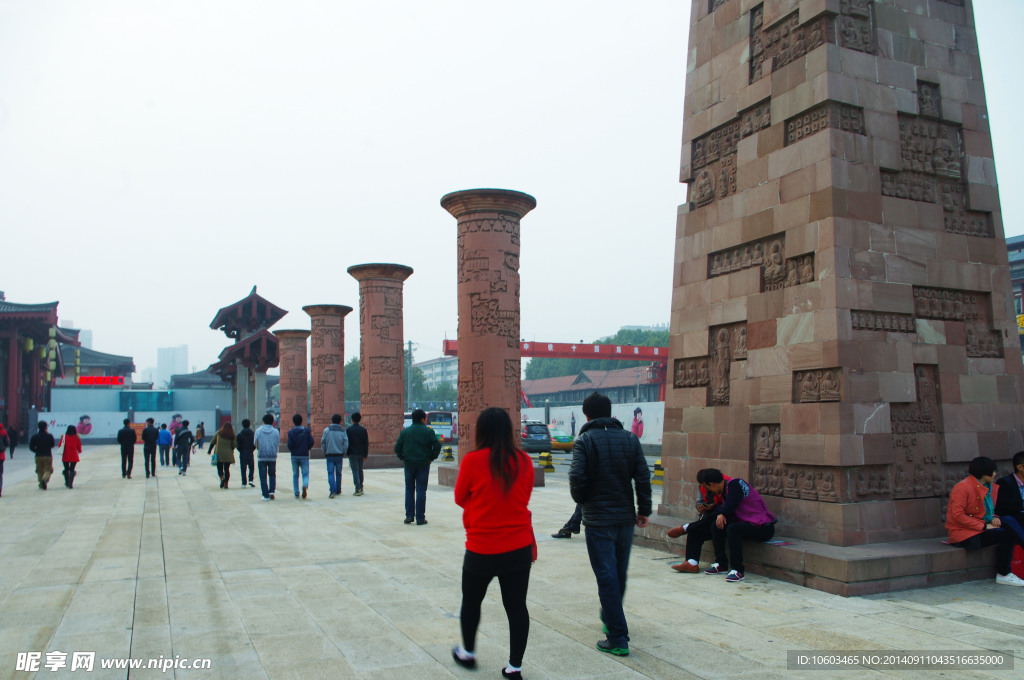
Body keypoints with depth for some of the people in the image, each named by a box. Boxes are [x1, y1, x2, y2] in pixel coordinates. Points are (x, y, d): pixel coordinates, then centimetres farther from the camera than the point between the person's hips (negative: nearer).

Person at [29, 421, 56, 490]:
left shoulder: (34, 436, -3)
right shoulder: (49, 436, -7)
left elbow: (31, 447, -3)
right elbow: (53, 445, 7)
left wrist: (37, 451, 15)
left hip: (38, 456, 2)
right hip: (48, 456, -2)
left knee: (40, 471, 13)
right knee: (48, 469, 3)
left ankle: (41, 485, 16)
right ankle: (45, 479, -26)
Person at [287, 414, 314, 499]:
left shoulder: (291, 432, -4)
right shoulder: (307, 431, -1)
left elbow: (290, 445, -10)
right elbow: (311, 443, -7)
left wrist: (292, 450, 11)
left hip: (294, 456, 0)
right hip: (305, 456, 0)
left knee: (295, 475, 12)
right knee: (305, 473, 4)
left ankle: (296, 493, 12)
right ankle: (305, 485, -25)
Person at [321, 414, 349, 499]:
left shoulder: (327, 430, -2)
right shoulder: (342, 431, 0)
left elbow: (323, 443, -2)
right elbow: (346, 444, -3)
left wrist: (324, 453, 11)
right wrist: (343, 453, 10)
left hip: (329, 454, -1)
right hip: (339, 455, 1)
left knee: (330, 473, -3)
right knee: (338, 473, 13)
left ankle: (333, 490, -18)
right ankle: (338, 490, 22)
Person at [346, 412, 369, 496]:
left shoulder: (349, 430, -6)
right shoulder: (363, 429, 2)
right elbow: (366, 443, 0)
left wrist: (347, 452, 5)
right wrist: (365, 455, 4)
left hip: (352, 453, -3)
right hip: (361, 453, 3)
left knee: (355, 471, -4)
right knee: (360, 470, 17)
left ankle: (358, 489, -10)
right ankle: (361, 488, 21)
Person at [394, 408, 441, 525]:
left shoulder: (405, 431, 3)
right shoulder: (428, 431, -4)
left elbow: (397, 447, 0)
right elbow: (437, 445, -10)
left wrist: (403, 458, 11)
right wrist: (431, 458, 2)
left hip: (409, 464, 2)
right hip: (423, 464, -2)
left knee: (409, 489, 13)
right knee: (421, 490, 2)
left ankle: (409, 515, 10)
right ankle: (420, 518, 3)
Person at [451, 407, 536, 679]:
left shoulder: (473, 461, -13)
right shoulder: (524, 461, -4)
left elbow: (460, 499, 2)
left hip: (482, 549, -2)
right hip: (520, 547, 2)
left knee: (471, 601, 19)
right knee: (516, 605, 10)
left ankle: (467, 652, 36)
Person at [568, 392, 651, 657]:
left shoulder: (584, 441, -9)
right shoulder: (630, 439, 3)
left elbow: (577, 478, -16)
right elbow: (643, 477, 0)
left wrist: (581, 499, 4)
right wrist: (644, 509, 8)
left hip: (598, 519, -5)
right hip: (626, 517, 5)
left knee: (606, 576, 0)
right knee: (619, 573, 20)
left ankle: (618, 639, 0)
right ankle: (610, 617, 40)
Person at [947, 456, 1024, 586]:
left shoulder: (991, 488, 14)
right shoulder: (962, 487, -14)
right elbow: (957, 515, -20)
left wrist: (994, 518, 1)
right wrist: (984, 526, -21)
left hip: (981, 528, 8)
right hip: (965, 535, -8)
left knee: (1009, 519, -15)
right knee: (1006, 534, -23)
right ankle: (1003, 575, -12)